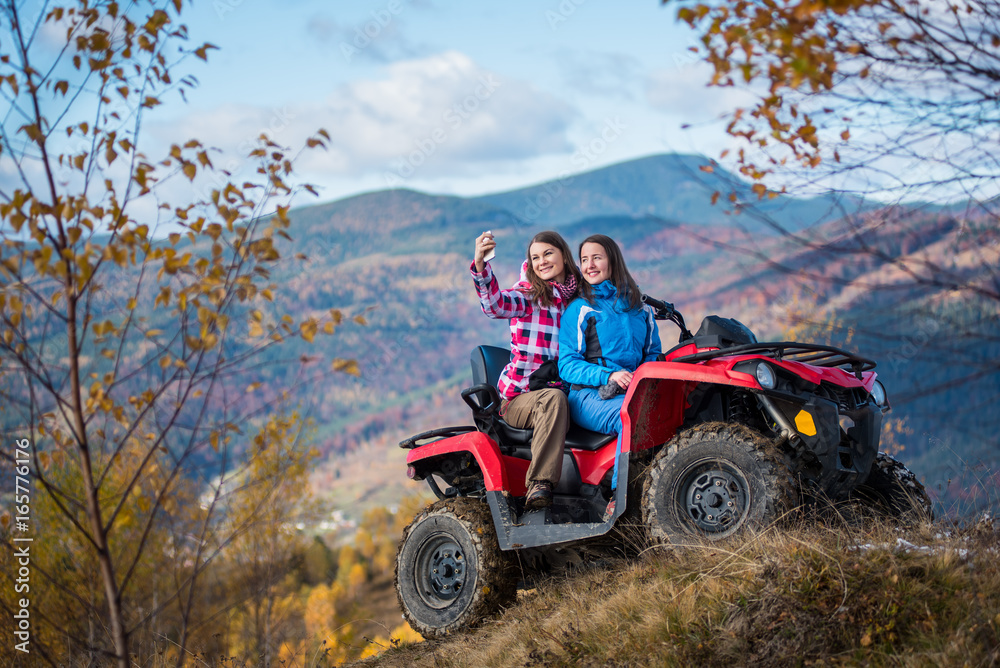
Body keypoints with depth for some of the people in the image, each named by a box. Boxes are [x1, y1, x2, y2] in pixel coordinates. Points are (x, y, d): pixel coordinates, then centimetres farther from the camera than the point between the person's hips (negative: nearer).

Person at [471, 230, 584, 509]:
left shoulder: (577, 299, 14)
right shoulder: (528, 294, 2)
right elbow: (495, 305, -19)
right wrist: (480, 265, -36)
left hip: (560, 392, 3)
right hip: (518, 398, -3)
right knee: (553, 399, -36)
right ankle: (539, 484, -41)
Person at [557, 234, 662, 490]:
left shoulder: (640, 309, 21)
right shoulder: (579, 310, 8)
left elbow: (653, 353, 23)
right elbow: (567, 365, 0)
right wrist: (609, 375, -16)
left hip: (635, 392, 3)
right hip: (590, 395, -3)